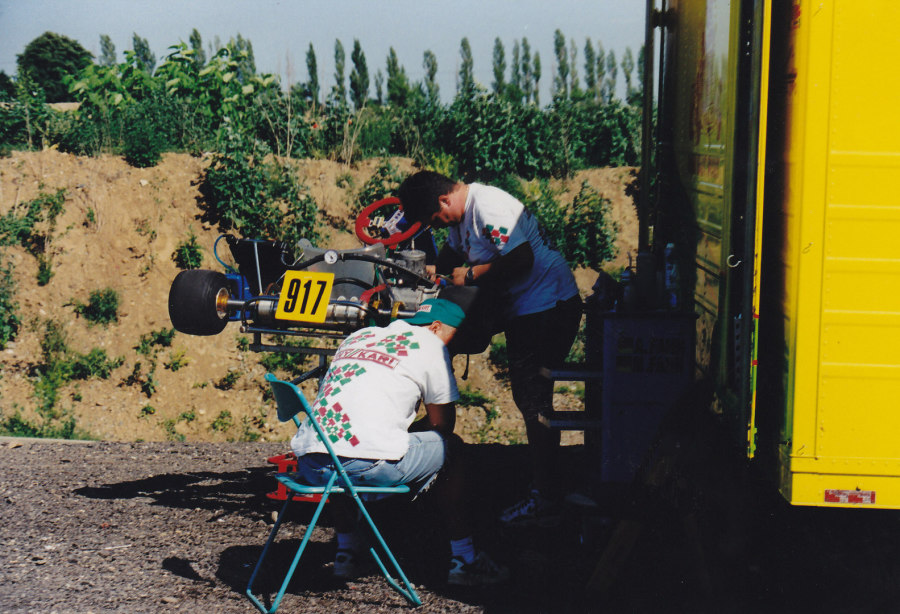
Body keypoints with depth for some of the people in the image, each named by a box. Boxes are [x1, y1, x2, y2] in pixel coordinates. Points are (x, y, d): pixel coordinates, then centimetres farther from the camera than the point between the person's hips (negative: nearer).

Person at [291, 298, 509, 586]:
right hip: (367, 466, -6)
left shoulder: (357, 337, 28)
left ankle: (345, 551, 37)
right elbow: (442, 423, 14)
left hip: (308, 464, 6)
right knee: (450, 447, 17)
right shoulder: (429, 344, 10)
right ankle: (463, 560, 21)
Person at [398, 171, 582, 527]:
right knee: (527, 398, 16)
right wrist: (434, 270, 12)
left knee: (534, 402, -8)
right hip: (523, 311, 11)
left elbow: (521, 259, -28)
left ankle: (545, 503, -3)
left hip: (547, 308, -11)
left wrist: (471, 274, -18)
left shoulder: (488, 207, -21)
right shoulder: (462, 214, 11)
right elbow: (454, 251, 29)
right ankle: (543, 487, 26)